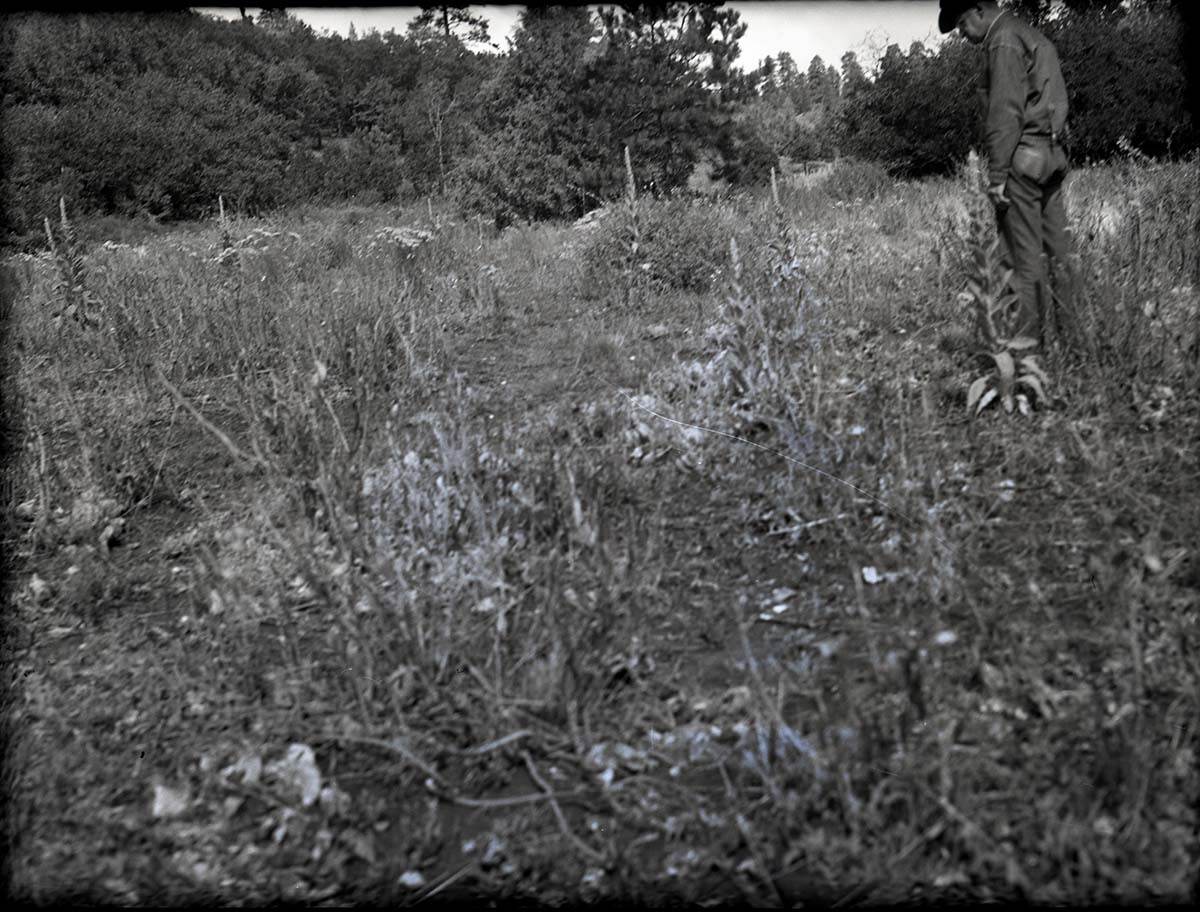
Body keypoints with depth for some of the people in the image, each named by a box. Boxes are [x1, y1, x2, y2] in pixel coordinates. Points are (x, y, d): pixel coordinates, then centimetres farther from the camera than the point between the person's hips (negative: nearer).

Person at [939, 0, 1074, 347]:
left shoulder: (1003, 42, -8)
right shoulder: (1032, 36, 22)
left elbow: (1005, 113, -16)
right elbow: (1046, 101, 19)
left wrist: (997, 175, -17)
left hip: (1023, 159, -10)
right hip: (1052, 154, 10)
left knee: (1025, 256, -8)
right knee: (1056, 250, 9)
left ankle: (1029, 339, -6)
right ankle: (1067, 331, 13)